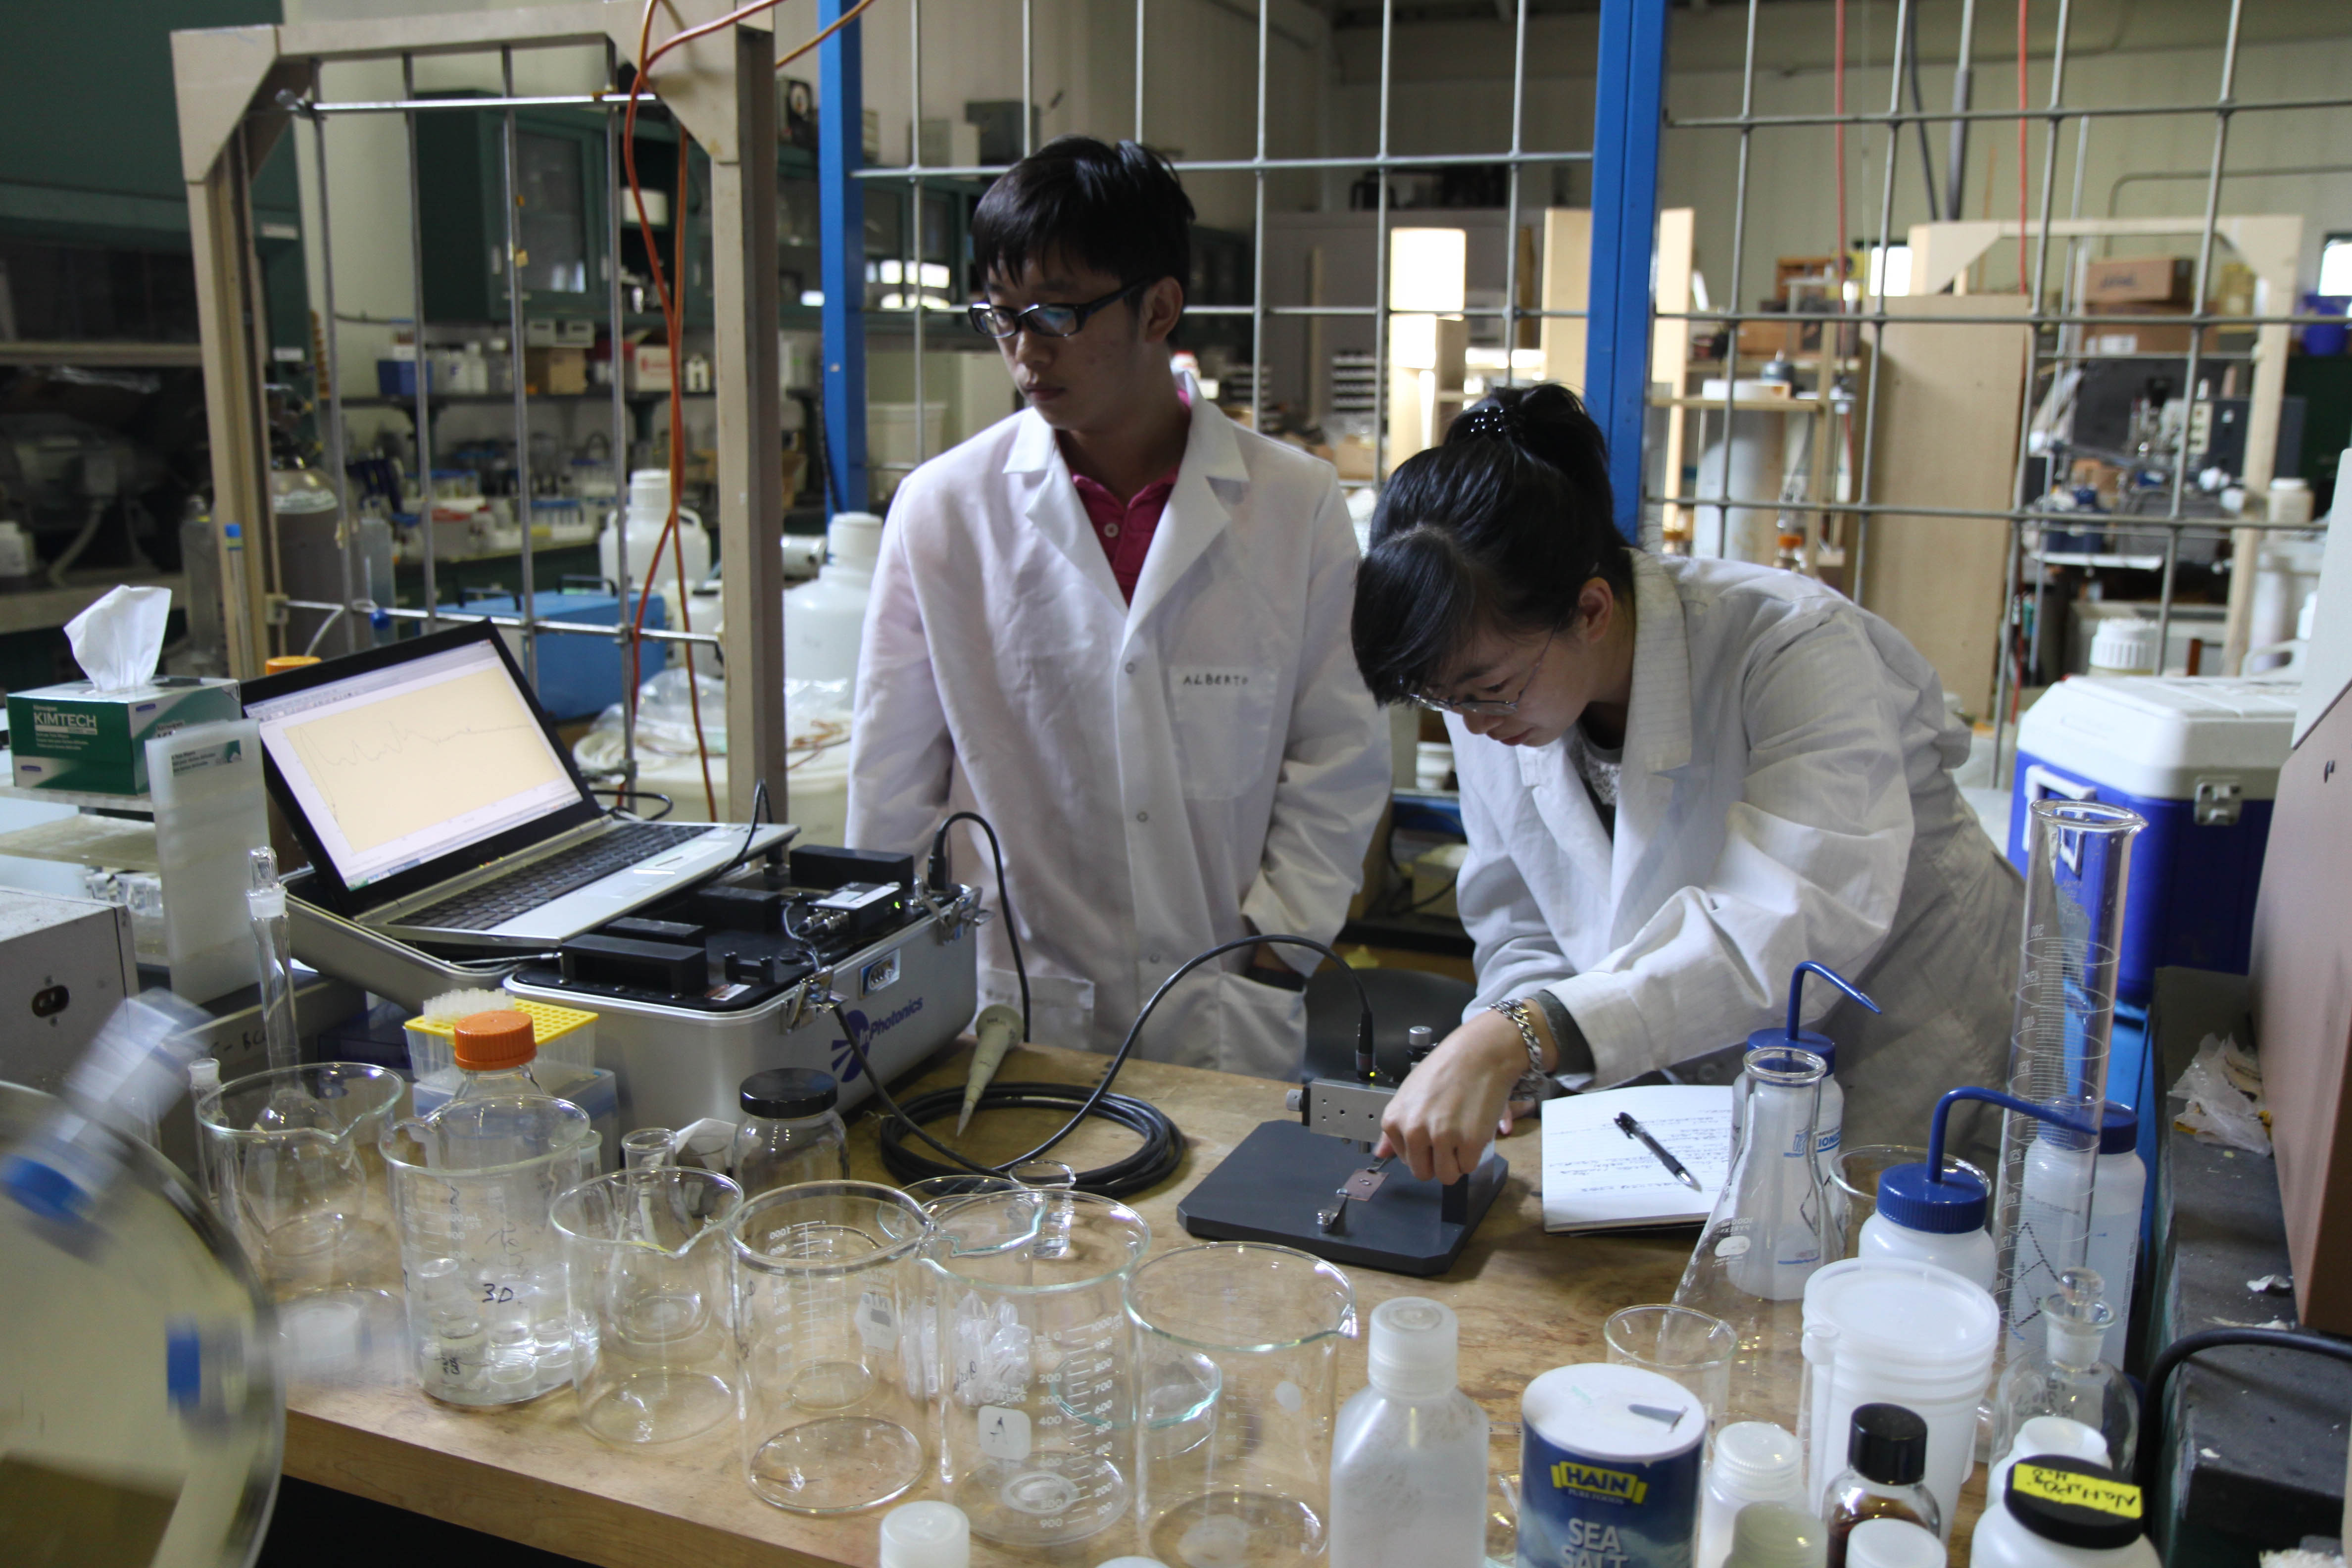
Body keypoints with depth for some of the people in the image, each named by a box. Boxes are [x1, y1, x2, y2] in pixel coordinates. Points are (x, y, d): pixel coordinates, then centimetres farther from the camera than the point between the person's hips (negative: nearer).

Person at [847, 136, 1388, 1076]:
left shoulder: (1297, 506, -2)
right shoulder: (941, 508, -1)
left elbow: (1340, 764, 3)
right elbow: (891, 783, 4)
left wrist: (1273, 958, -3)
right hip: (1008, 1018, 0)